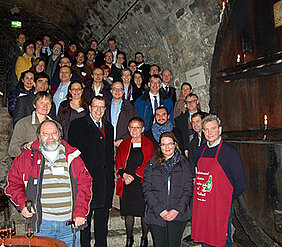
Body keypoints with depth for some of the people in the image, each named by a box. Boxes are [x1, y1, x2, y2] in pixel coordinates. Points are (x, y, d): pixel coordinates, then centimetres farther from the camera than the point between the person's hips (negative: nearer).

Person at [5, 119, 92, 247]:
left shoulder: (72, 156, 6)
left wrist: (80, 212, -4)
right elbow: (13, 183, 9)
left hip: (70, 222, 1)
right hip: (42, 223, -1)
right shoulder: (27, 157, 5)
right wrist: (23, 204, -6)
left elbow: (84, 183, 4)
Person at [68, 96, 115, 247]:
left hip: (105, 182, 5)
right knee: (84, 219, 5)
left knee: (102, 222, 13)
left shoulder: (109, 128, 16)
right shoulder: (77, 125, 1)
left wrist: (111, 178, 12)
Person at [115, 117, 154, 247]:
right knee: (128, 212, 9)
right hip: (126, 185, 3)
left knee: (144, 213, 3)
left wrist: (134, 176, -13)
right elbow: (118, 163, 8)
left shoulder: (148, 144, 1)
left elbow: (148, 164, -6)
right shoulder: (124, 145, 12)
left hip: (143, 183, -3)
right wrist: (124, 175, -11)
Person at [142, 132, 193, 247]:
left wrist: (177, 210, -10)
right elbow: (147, 189, -1)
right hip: (156, 216, 0)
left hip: (178, 215, 0)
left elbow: (188, 189, 1)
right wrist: (159, 210, -11)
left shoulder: (184, 164, 6)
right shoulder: (151, 165, 6)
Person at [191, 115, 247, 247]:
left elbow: (241, 184, -9)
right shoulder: (200, 151, 8)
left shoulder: (229, 151, -10)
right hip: (201, 208, 6)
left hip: (221, 209, -5)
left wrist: (226, 200, -5)